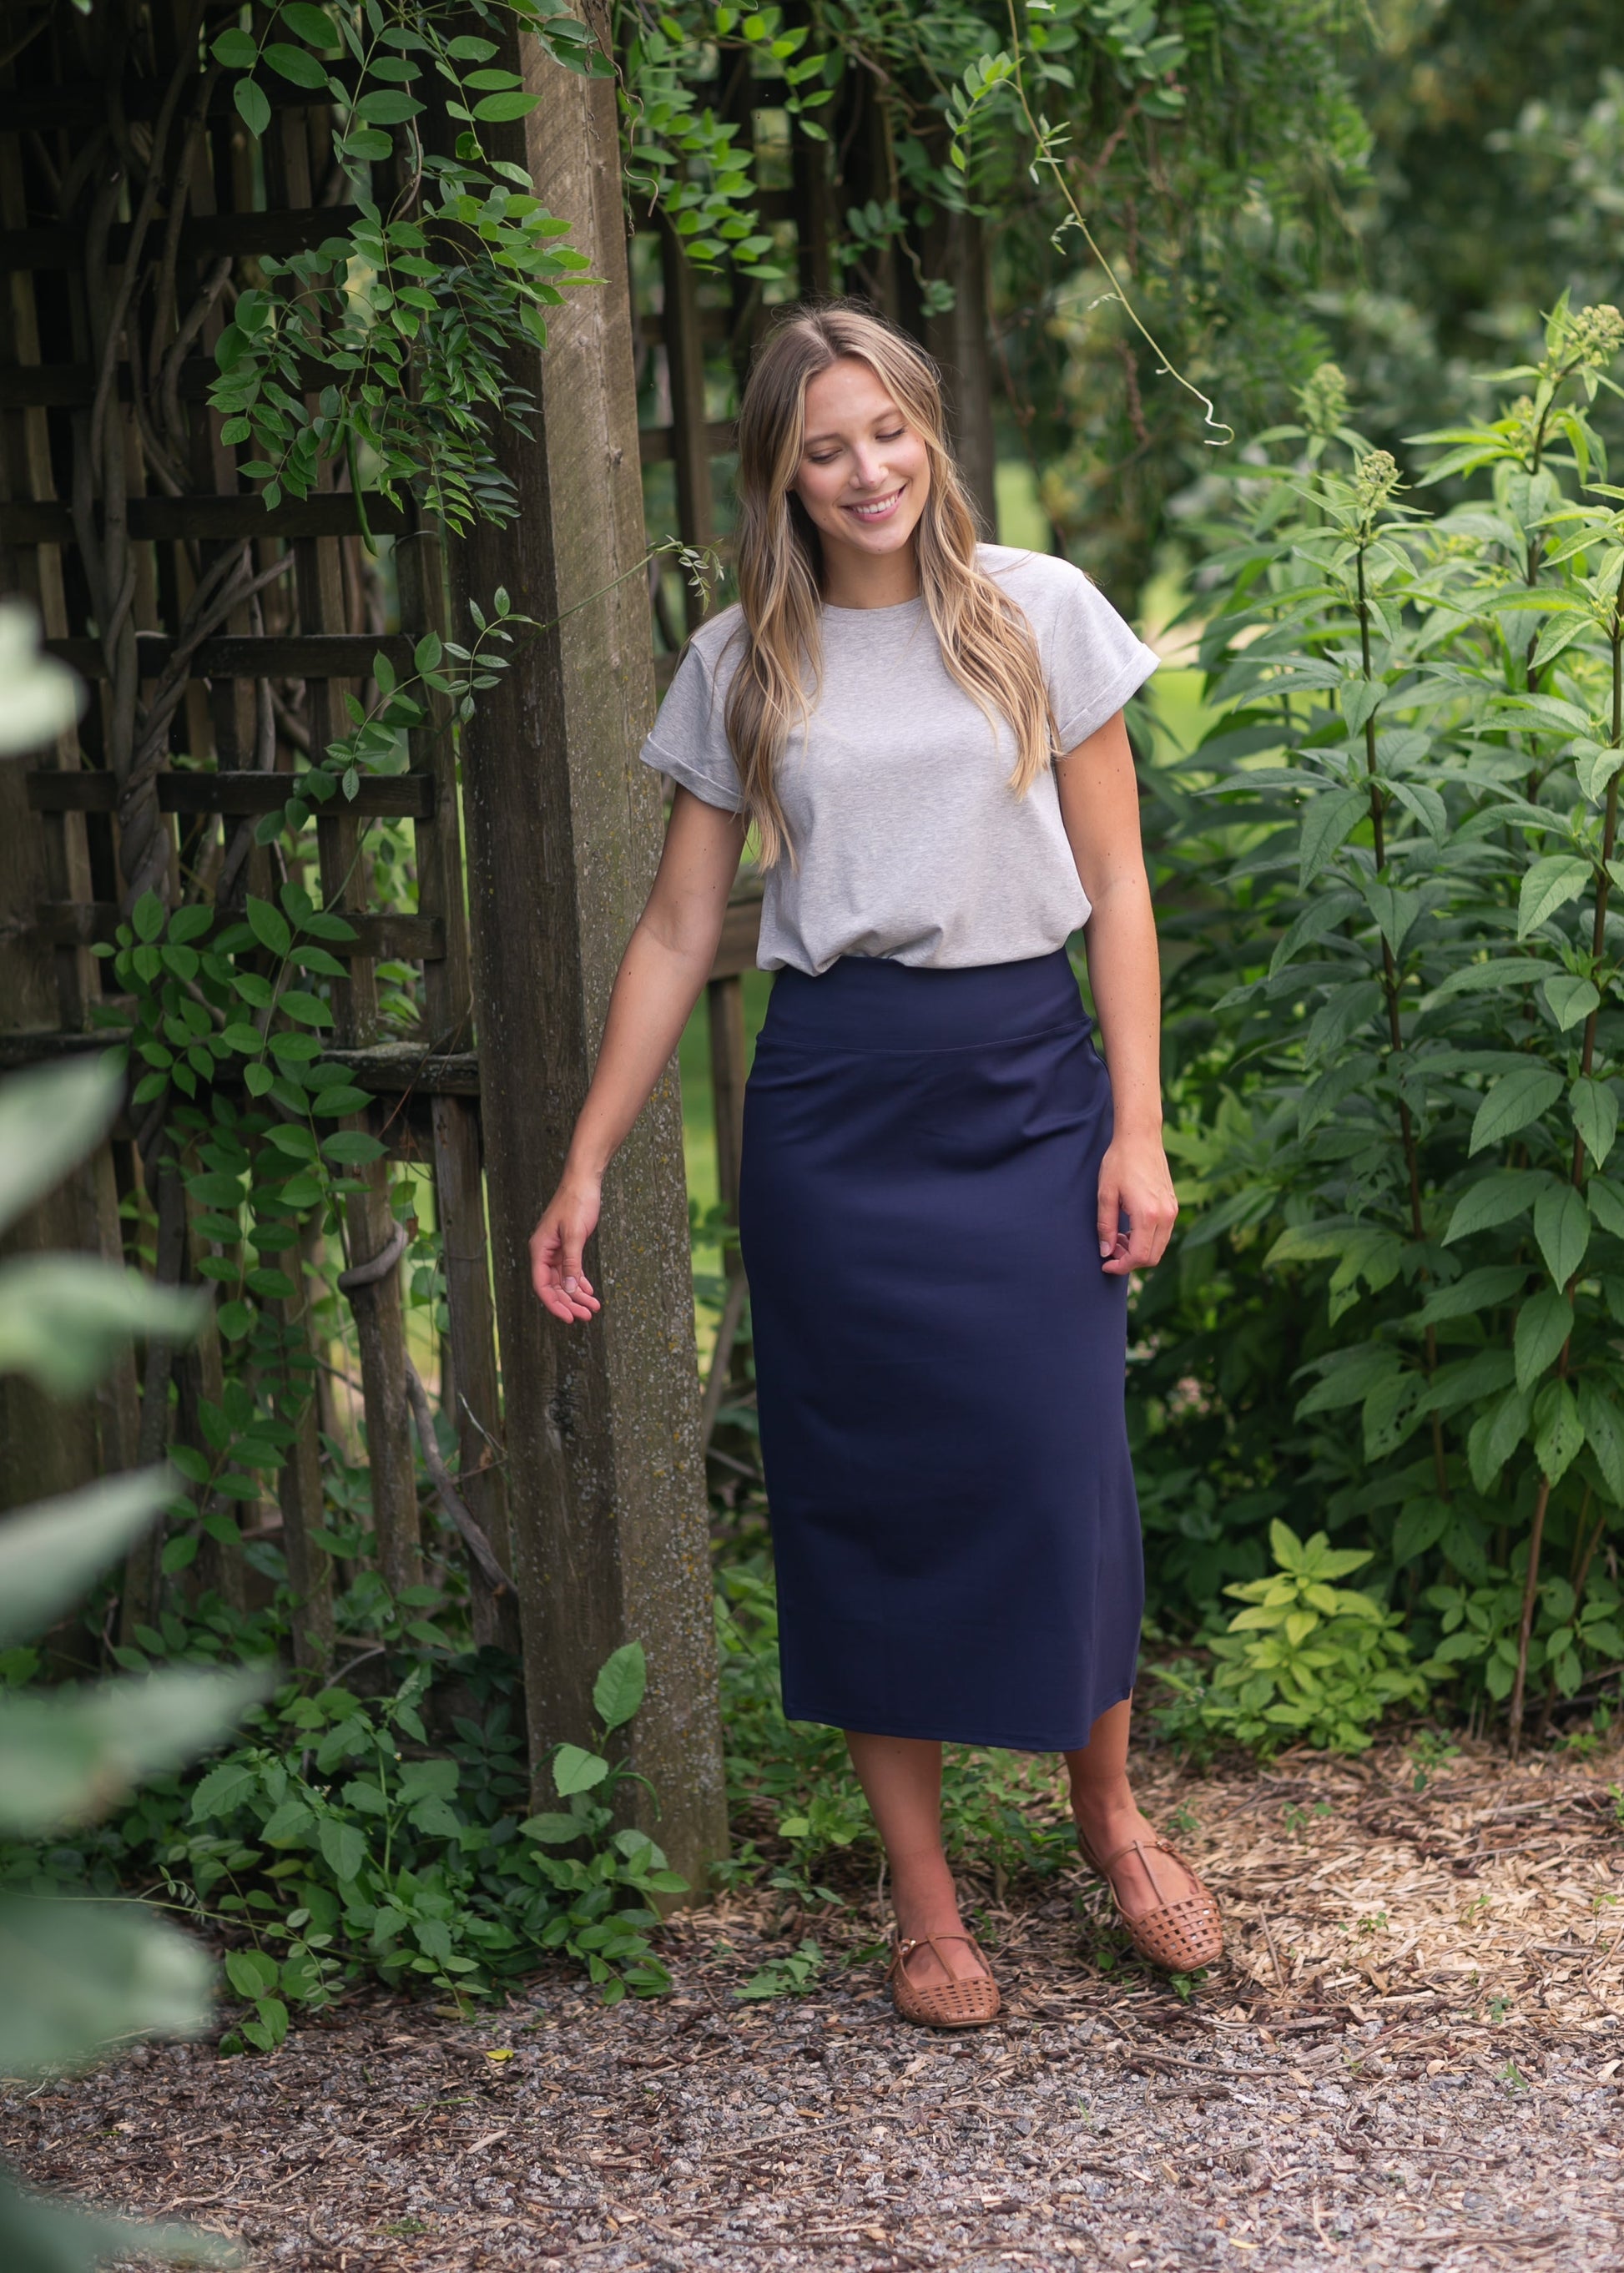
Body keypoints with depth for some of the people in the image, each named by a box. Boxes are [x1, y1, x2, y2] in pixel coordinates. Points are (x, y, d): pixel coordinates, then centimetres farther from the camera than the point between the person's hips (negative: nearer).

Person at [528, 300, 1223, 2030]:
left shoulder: (1039, 614, 2)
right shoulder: (740, 667, 5)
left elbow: (1115, 891, 3)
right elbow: (676, 935, 8)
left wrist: (1137, 1129, -4)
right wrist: (586, 1166, 4)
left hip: (1028, 1082, -1)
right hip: (834, 1106, 1)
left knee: (1061, 1467, -2)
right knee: (866, 1490, 3)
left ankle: (1107, 1812, 24)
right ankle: (923, 1899, 14)